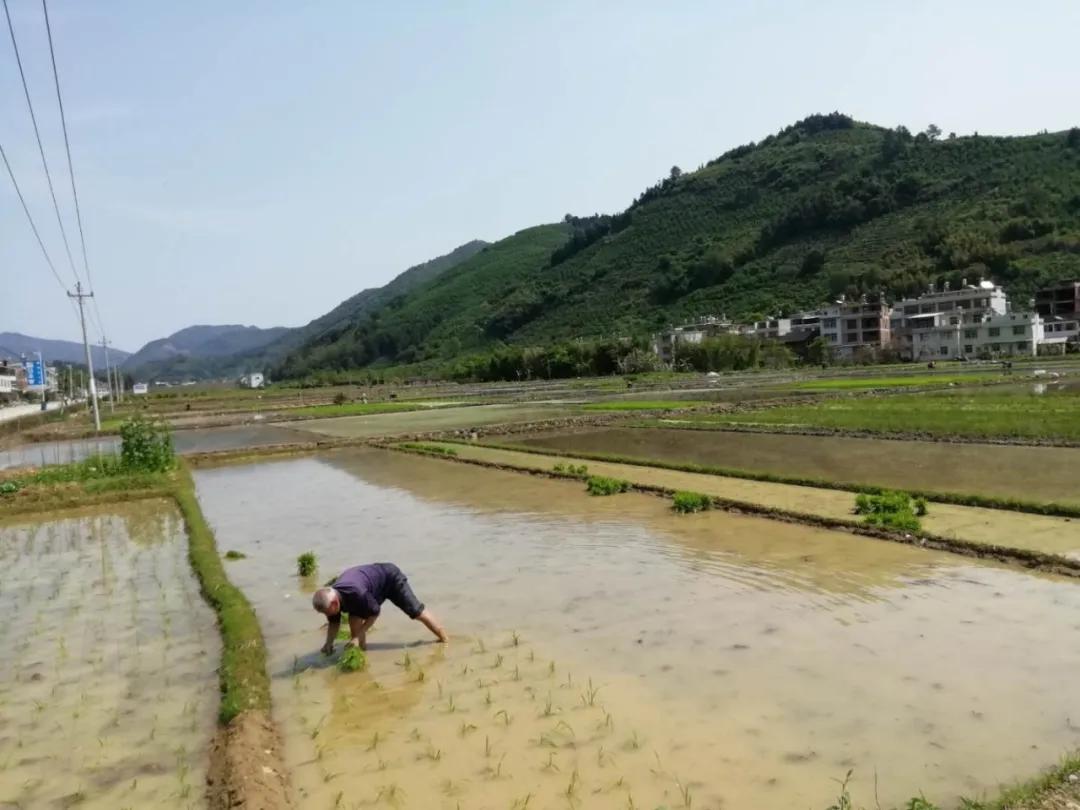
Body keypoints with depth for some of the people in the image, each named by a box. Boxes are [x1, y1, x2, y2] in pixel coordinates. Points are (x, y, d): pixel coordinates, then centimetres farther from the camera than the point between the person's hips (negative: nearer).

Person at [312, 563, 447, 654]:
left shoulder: (356, 593, -43)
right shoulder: (330, 597, -20)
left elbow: (375, 612, -27)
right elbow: (334, 622, -1)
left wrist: (358, 635, -24)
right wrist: (329, 642, -12)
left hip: (390, 577, -7)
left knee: (416, 611, -2)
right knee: (355, 616, -11)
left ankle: (445, 639, 11)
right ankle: (361, 650, 4)